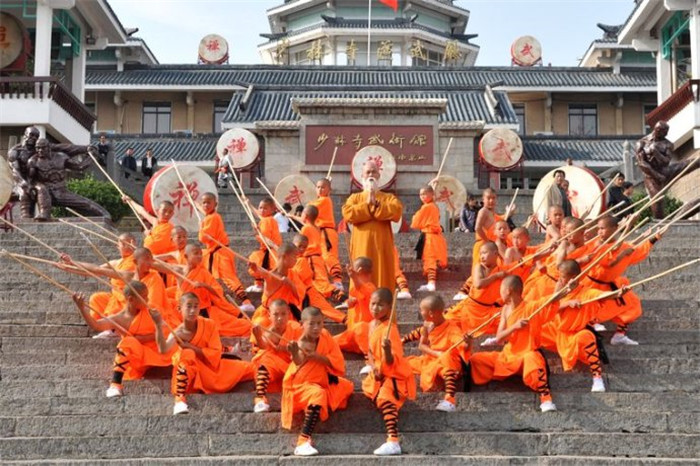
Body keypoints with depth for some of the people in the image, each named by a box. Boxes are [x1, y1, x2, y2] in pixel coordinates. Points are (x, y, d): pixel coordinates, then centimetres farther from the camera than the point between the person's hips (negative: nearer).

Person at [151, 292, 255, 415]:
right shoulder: (178, 333, -18)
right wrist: (158, 325, -50)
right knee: (188, 355, -38)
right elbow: (163, 350, -39)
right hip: (191, 371, -4)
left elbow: (215, 354, -15)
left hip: (213, 367, 4)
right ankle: (180, 399, -46)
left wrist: (190, 347, -26)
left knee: (249, 368, -2)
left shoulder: (209, 324, -12)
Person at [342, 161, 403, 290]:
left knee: (383, 279, -3)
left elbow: (397, 211, -7)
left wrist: (376, 205, -9)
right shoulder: (355, 197, 15)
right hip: (361, 246, 0)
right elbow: (348, 213, -6)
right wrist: (368, 205, -8)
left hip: (382, 246, 0)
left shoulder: (388, 197, 15)